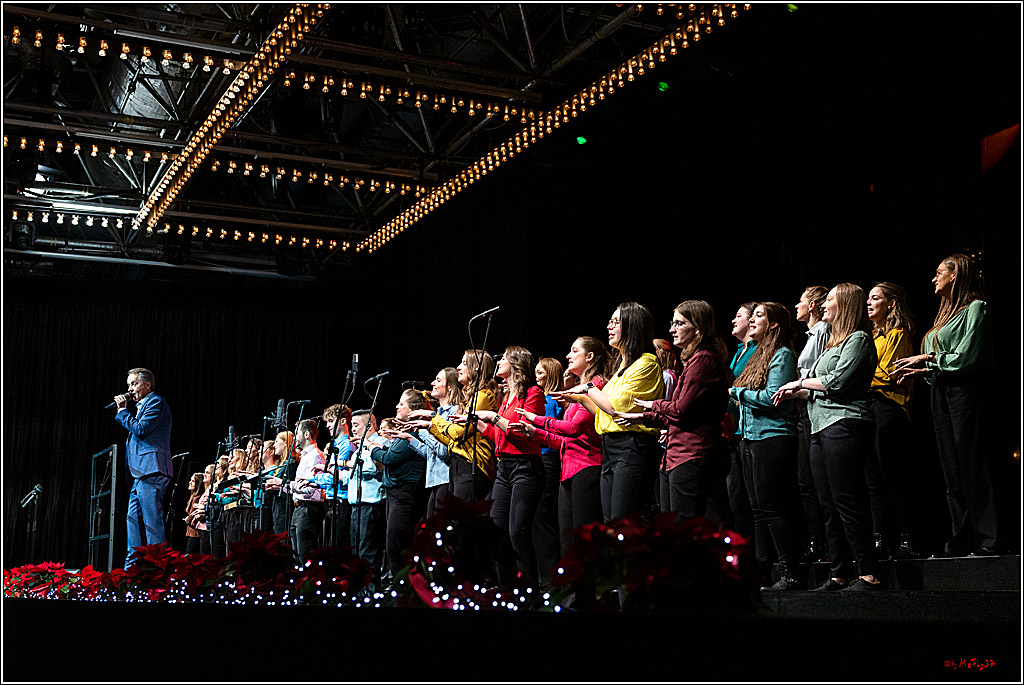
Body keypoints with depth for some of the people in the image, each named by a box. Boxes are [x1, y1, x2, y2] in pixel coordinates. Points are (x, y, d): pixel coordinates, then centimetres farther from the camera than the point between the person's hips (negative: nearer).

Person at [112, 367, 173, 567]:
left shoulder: (156, 402, -3)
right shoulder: (141, 406, 26)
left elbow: (140, 429, -14)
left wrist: (122, 411, -4)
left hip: (151, 471, -11)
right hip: (140, 473, 11)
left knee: (152, 521, -12)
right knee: (134, 519, 9)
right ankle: (133, 565, 12)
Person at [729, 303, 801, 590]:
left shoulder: (782, 355, -7)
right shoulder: (758, 356, 21)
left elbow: (773, 396, -17)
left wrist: (735, 392, -9)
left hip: (773, 437, -9)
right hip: (750, 438, 9)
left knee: (774, 509, -9)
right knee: (758, 509, 9)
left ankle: (789, 573, -4)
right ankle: (759, 571, 13)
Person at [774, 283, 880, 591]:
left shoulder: (858, 339, -3)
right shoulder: (833, 343, 26)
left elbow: (838, 382, -14)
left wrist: (800, 382, -3)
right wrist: (796, 392, 11)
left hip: (845, 425, -10)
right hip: (821, 429, 10)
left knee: (847, 502, -13)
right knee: (829, 506, 6)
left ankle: (868, 574, -12)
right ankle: (840, 575, 9)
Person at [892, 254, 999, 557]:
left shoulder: (975, 308, -4)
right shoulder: (946, 313, 22)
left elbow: (967, 357, -13)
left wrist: (928, 359, -7)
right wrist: (922, 370, 5)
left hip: (965, 391, -9)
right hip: (940, 393, 9)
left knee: (972, 466, -10)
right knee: (952, 471, 6)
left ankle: (988, 540, -6)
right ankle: (963, 539, 9)